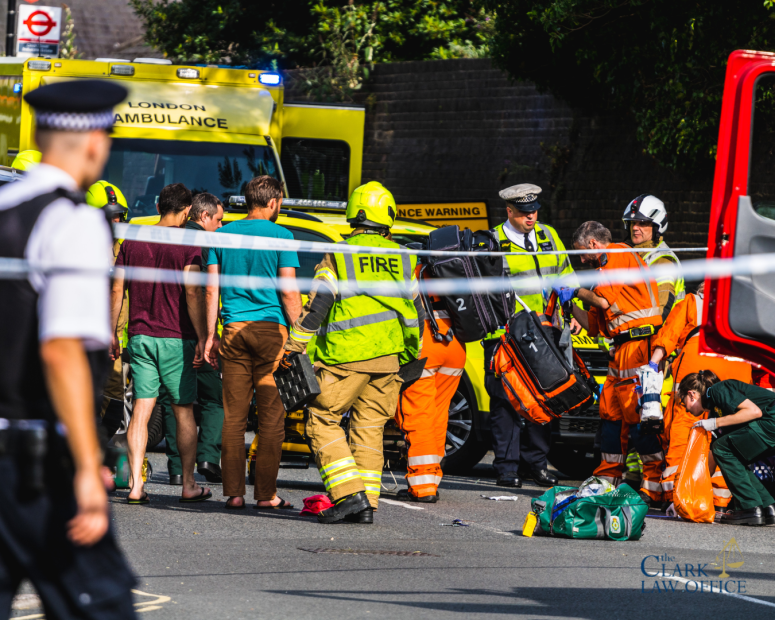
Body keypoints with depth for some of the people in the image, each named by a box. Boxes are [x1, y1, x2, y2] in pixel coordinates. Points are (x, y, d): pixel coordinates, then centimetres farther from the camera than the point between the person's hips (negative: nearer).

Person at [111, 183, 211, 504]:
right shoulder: (186, 246, -8)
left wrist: (112, 332, 15)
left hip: (140, 337, 3)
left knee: (141, 411, 1)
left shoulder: (132, 243, 6)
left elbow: (117, 290, 8)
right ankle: (188, 485, 12)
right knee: (184, 412, 7)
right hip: (176, 339, -3)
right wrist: (201, 338, -11)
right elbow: (192, 294, -14)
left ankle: (136, 484, -9)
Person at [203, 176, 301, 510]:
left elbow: (211, 289, 8)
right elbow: (289, 292, -6)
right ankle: (266, 492, 0)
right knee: (271, 415, 1)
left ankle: (234, 492, 1)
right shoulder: (280, 236, -3)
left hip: (233, 331, 4)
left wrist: (210, 335, 12)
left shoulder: (223, 235, 9)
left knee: (234, 416, 4)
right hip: (270, 328, -4)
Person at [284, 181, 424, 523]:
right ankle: (366, 504, 6)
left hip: (347, 356, -5)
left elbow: (317, 306, -9)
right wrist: (410, 355, 28)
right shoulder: (402, 259, 10)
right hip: (388, 357, 5)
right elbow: (415, 313, 16)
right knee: (369, 427, 11)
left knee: (323, 421, 2)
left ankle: (350, 493, -11)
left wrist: (294, 347, -5)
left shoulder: (338, 256, -4)